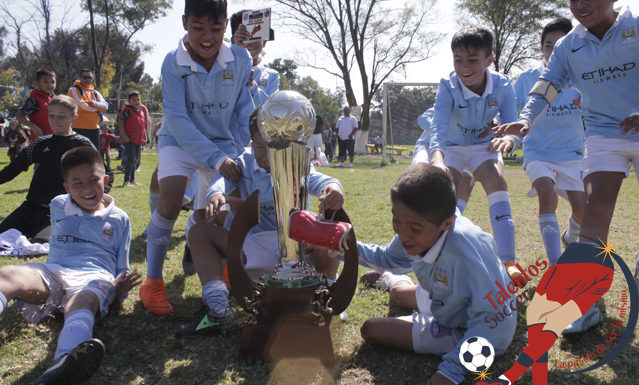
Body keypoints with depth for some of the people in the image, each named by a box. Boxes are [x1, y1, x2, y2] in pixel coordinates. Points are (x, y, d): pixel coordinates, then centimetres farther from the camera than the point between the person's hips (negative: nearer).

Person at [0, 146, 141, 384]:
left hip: (95, 277, -3)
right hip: (54, 272, 3)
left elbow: (122, 269, 17)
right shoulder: (58, 206, 23)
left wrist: (119, 288, -4)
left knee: (82, 302, -41)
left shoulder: (119, 219, 17)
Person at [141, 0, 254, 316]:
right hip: (180, 141, -2)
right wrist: (216, 159, -32)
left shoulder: (240, 60, -13)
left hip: (222, 142, 2)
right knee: (170, 199, -26)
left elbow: (244, 114, -4)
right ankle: (152, 281, -10)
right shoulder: (173, 62, -19)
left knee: (206, 217, 0)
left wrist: (237, 155, -12)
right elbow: (176, 118, -24)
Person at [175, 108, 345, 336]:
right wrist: (216, 194, -43)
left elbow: (315, 179, -25)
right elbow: (224, 178, -17)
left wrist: (333, 186, -51)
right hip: (253, 246, 3)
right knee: (199, 233, -11)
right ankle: (219, 310, -24)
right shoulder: (244, 163, 3)